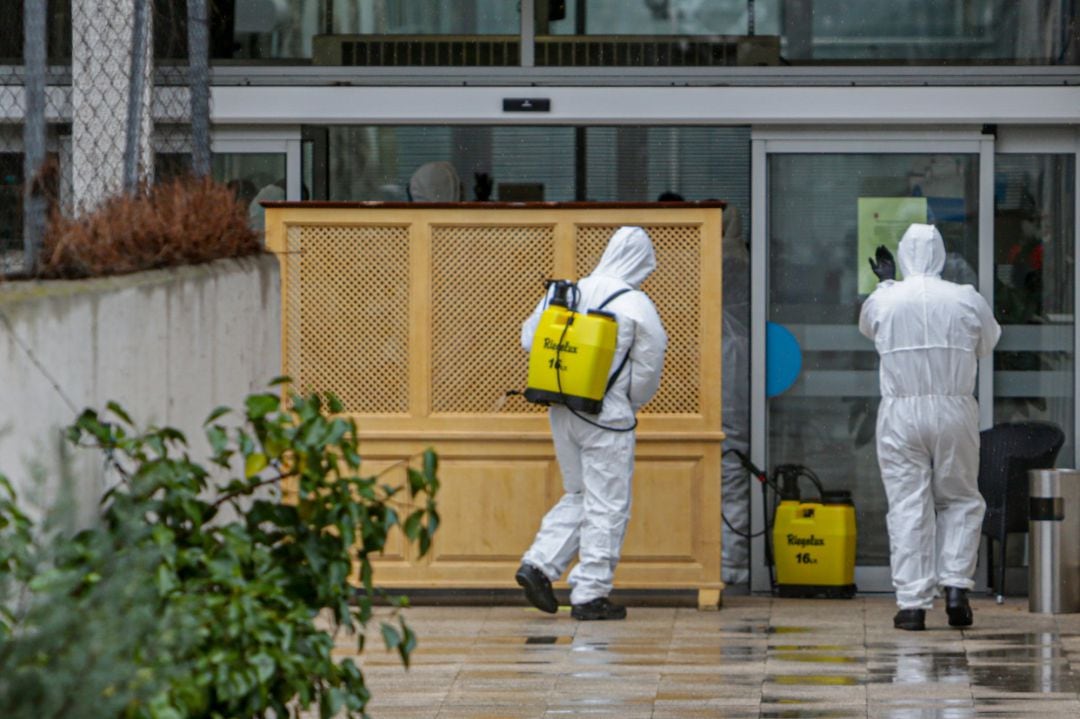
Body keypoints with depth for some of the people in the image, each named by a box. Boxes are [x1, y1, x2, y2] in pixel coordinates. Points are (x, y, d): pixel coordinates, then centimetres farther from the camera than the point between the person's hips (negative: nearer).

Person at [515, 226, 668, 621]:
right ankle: (589, 595, 3)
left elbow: (529, 338, 13)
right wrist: (630, 401, 11)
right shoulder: (635, 306, -12)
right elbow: (649, 364, -7)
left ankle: (539, 564, 7)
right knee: (607, 506, 3)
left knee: (578, 496, 21)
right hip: (606, 417, -6)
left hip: (562, 411, 6)